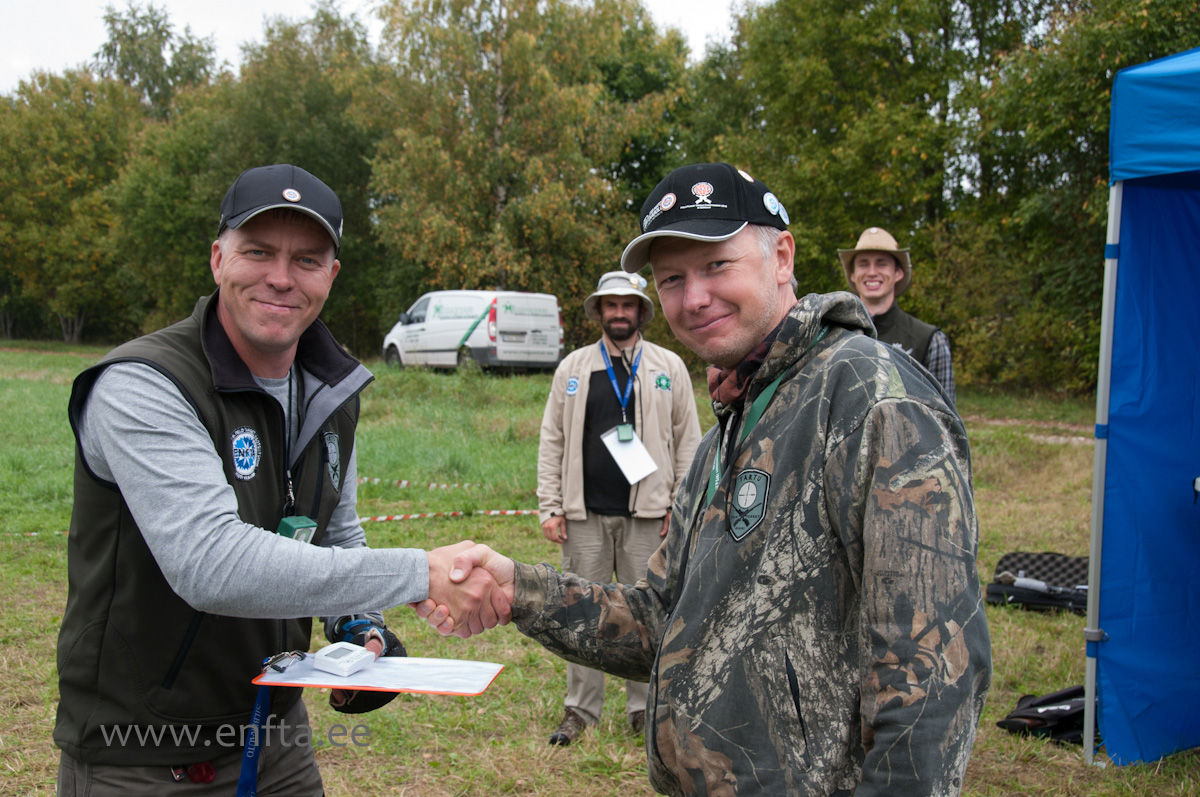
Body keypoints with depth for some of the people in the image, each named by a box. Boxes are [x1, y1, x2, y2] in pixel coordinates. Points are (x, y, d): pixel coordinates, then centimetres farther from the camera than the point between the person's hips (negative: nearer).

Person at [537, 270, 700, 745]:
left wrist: (681, 507, -1)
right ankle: (580, 708, 17)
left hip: (647, 513, -1)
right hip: (585, 514, 1)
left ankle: (644, 709, 18)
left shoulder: (669, 367, 6)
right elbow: (552, 441, 8)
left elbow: (688, 441, 5)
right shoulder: (572, 368, 9)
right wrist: (549, 507, 1)